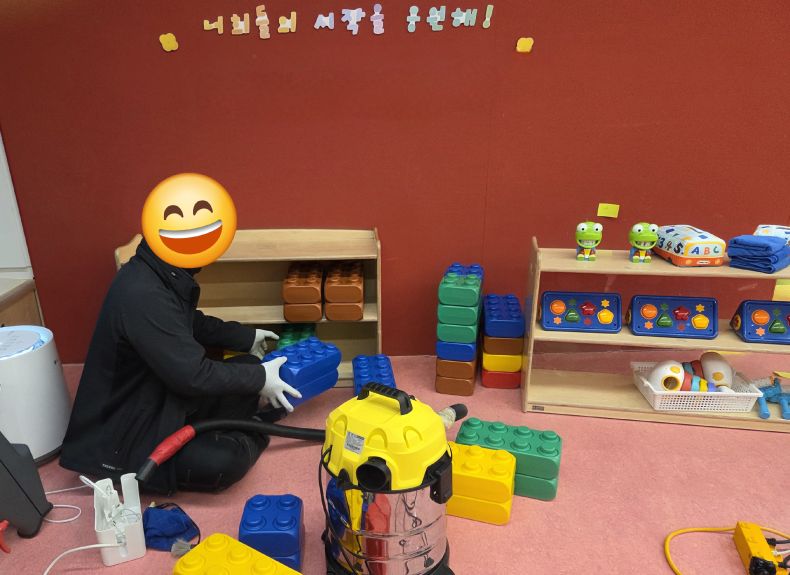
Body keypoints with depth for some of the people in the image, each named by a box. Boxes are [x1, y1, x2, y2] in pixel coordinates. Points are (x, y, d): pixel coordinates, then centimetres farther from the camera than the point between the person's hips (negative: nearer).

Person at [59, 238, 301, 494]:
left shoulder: (158, 274, -3)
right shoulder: (143, 295, -32)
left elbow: (194, 323, 16)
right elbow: (192, 375, -29)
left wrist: (247, 337, 20)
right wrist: (259, 378, -17)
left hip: (165, 396, 9)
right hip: (129, 427, -9)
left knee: (249, 368, 1)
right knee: (222, 462, -26)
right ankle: (247, 437, 4)